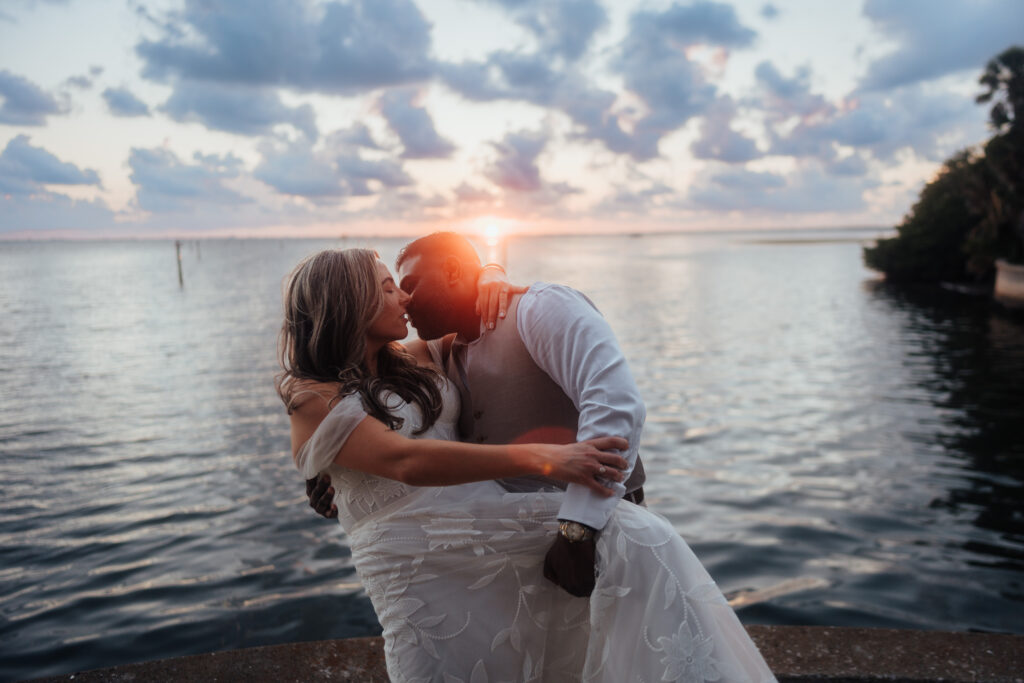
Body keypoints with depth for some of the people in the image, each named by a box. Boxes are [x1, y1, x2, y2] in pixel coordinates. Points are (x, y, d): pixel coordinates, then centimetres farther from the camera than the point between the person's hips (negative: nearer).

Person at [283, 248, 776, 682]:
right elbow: (407, 462, -21)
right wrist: (541, 459, -31)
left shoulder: (410, 362, 18)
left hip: (491, 517, 5)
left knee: (636, 538, -17)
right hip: (417, 567, -5)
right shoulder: (315, 404, -4)